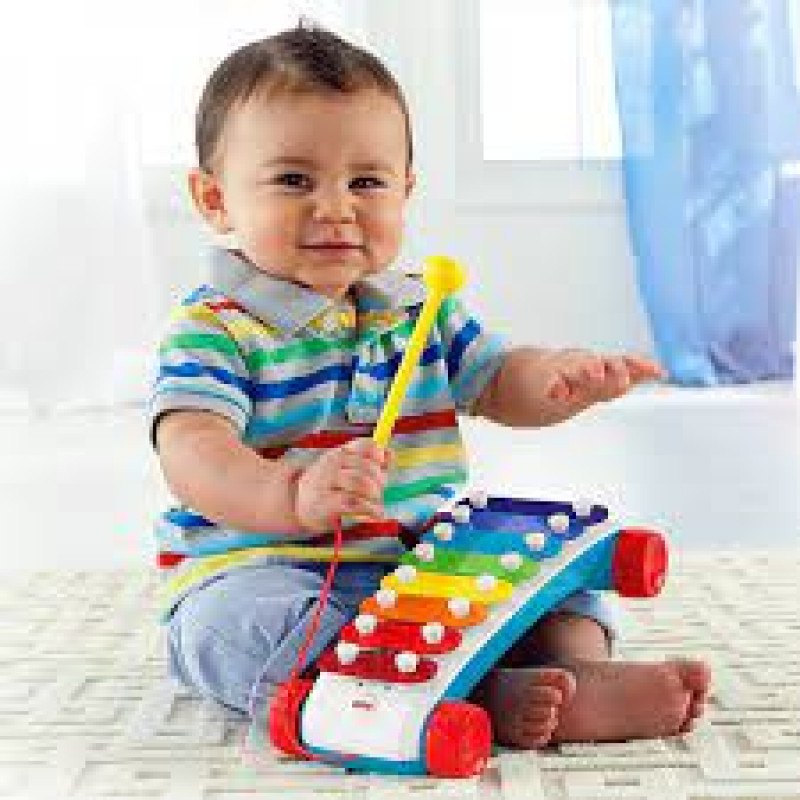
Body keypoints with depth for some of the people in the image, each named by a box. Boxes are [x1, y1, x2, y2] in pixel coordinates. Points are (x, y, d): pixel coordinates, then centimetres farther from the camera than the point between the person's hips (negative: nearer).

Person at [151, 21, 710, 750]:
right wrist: (292, 496, -45)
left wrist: (561, 376, -14)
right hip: (263, 575, -5)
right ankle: (485, 697, -43)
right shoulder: (212, 329, -9)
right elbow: (192, 453, -24)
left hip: (425, 567, 6)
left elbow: (501, 384, 12)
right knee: (229, 622, -36)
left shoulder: (420, 309, 10)